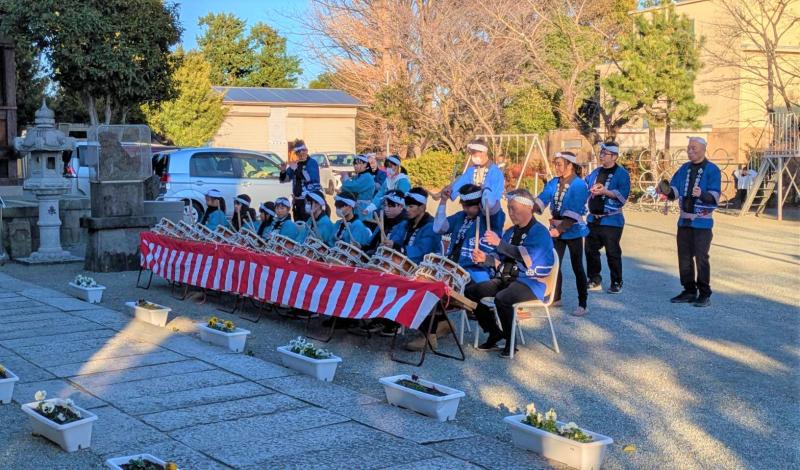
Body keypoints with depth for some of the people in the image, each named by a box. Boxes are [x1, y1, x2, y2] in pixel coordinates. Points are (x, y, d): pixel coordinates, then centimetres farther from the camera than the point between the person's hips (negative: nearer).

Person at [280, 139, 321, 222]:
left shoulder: (312, 163, -4)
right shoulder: (295, 164, 14)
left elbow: (310, 178, -20)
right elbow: (284, 179, 14)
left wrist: (296, 169, -24)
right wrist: (283, 171, -6)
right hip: (298, 201, 6)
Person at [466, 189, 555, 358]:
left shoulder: (539, 232, -9)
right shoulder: (510, 232, 16)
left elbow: (528, 257, -25)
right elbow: (501, 260, 18)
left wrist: (499, 243, -29)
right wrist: (485, 258, -4)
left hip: (530, 282, -8)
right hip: (506, 278, 8)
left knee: (502, 299, -35)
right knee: (471, 291, -7)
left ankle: (510, 342, -13)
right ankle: (494, 333, 4)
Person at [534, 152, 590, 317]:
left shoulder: (579, 185, -16)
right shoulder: (553, 183, 3)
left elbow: (574, 213, -22)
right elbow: (542, 199, -6)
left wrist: (560, 229, -29)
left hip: (573, 230, -6)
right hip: (556, 230, 6)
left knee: (577, 267, -1)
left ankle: (583, 304, 5)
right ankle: (555, 297, 30)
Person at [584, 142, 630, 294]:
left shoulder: (621, 173, -6)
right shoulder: (595, 172, 14)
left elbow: (623, 195, -17)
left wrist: (605, 191, -23)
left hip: (611, 220, -6)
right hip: (593, 219, 7)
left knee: (612, 253, -1)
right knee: (590, 250, 10)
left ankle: (616, 283, 10)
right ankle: (594, 280, 22)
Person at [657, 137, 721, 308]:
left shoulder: (712, 170, -7)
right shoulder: (684, 168, 11)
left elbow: (715, 197, -16)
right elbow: (674, 191, 7)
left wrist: (702, 194, -35)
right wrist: (665, 190, -14)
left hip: (702, 222, -6)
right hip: (684, 221, 6)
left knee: (701, 258, -6)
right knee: (684, 257, 9)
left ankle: (704, 294, 2)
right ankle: (689, 291, 19)